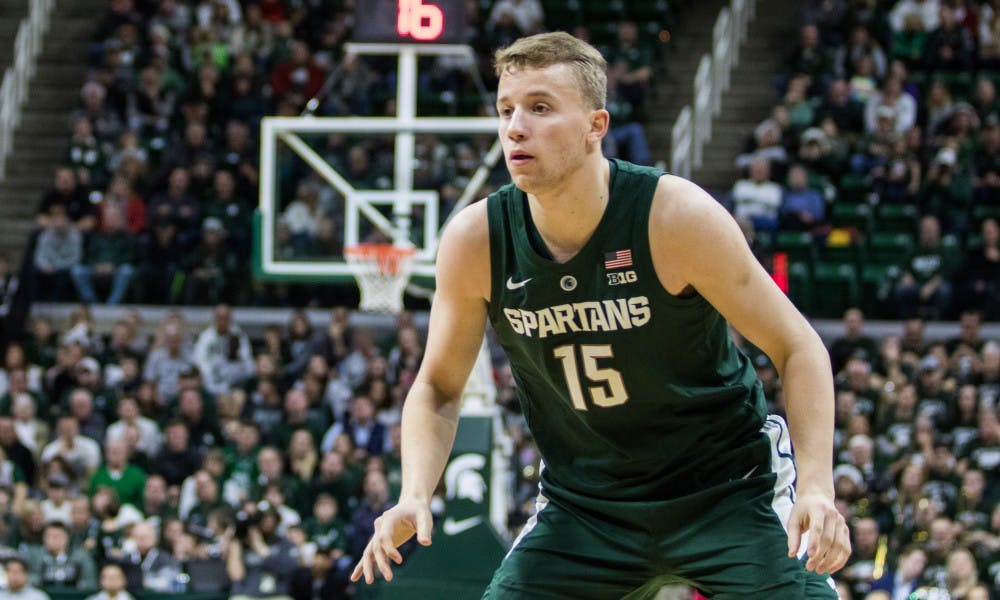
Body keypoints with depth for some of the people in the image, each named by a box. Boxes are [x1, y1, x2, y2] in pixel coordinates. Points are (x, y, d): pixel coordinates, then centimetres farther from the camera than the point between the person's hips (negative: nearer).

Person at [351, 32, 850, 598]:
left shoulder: (675, 216, -20)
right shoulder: (475, 242, -11)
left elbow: (798, 347, -12)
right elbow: (438, 388, 4)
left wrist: (816, 486, -25)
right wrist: (415, 497, -14)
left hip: (726, 488, -3)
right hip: (584, 503, 3)